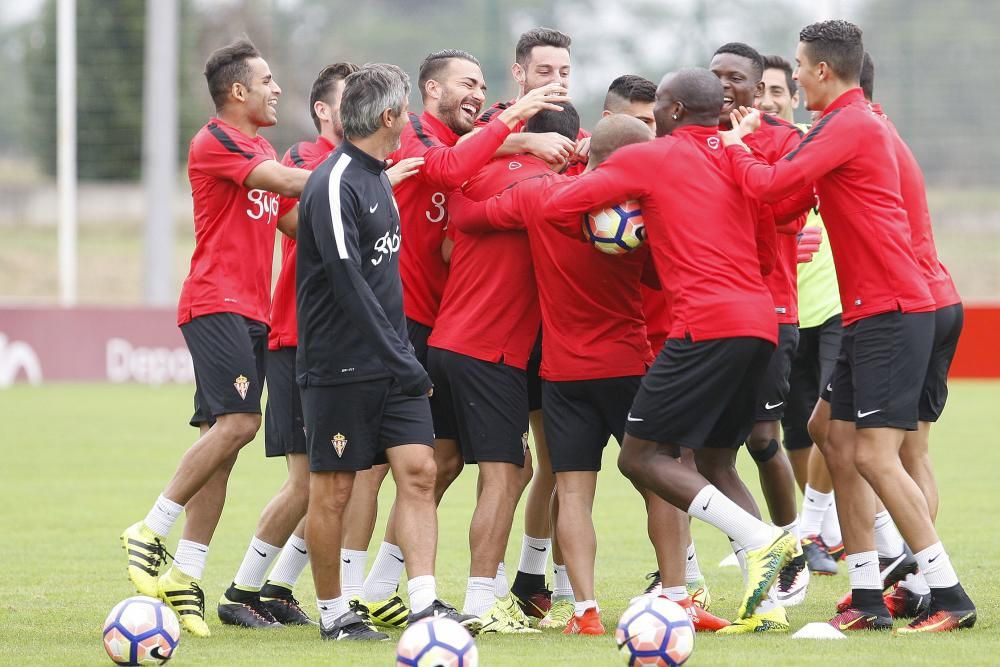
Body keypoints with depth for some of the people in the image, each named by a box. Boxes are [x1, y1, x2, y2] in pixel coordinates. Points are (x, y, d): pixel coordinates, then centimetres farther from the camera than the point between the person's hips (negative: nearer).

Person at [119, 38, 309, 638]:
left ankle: (187, 577, 1)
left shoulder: (260, 149, 21)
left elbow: (294, 219, 25)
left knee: (224, 437, 3)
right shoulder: (216, 143, -8)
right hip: (216, 302, -9)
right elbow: (289, 182, -18)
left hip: (252, 311, 9)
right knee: (238, 421, -21)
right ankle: (151, 534, -10)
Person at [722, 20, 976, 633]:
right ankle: (869, 601, 10)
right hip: (866, 313, 10)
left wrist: (733, 147, -1)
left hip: (893, 312, -10)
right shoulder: (854, 123, 18)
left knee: (875, 456, -13)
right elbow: (793, 189, 21)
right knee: (841, 449, 8)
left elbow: (770, 186, -19)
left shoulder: (851, 126, -14)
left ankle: (951, 598, -11)